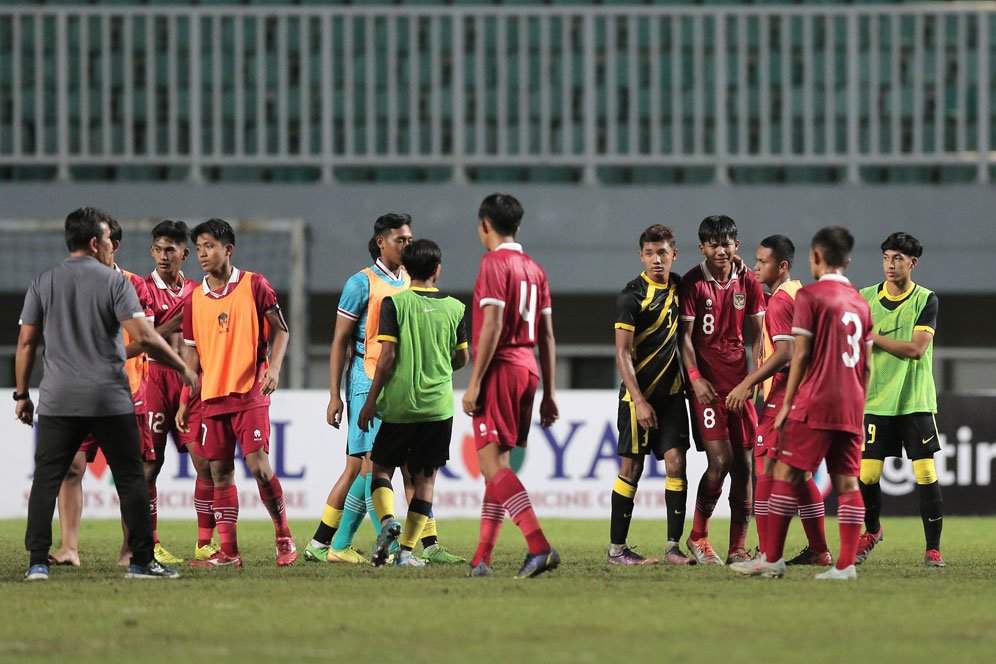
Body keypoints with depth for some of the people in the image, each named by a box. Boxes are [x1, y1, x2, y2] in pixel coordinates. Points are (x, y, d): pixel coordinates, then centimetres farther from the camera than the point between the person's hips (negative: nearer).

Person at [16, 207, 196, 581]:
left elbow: (27, 342, 5)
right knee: (130, 479, 7)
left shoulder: (42, 283, 6)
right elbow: (142, 337, -11)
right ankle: (142, 561, 8)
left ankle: (38, 562, -4)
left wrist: (22, 395, 13)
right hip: (111, 401, -2)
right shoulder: (114, 282, -3)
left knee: (46, 479, 5)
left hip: (58, 401, 2)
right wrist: (182, 368, 0)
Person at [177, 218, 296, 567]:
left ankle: (284, 537, 3)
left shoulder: (254, 285, -1)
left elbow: (281, 329, 4)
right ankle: (228, 551, 5)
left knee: (258, 464, -12)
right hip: (212, 398, 4)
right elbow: (193, 355, 15)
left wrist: (274, 367, -12)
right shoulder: (195, 299, 10)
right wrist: (184, 402, 11)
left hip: (250, 393, -4)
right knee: (220, 471, 2)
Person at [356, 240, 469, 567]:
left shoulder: (395, 303, -6)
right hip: (438, 405, 2)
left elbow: (387, 356, -10)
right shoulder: (453, 307, 2)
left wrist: (370, 401, -3)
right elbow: (462, 358, 12)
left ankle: (388, 520, -14)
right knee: (425, 478, 7)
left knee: (381, 467, 13)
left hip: (399, 405, -2)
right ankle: (406, 550, 3)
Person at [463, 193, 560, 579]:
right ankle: (482, 558, 13)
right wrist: (548, 394, 19)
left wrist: (474, 383, -16)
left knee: (492, 462, -12)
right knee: (496, 463, 13)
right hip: (528, 369, 8)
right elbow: (546, 335, 16)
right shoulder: (534, 269, 15)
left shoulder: (494, 263, -8)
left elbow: (492, 326, -17)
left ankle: (539, 546, -26)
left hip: (500, 370, -8)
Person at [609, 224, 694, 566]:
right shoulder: (631, 296, -11)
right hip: (639, 392, -5)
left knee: (676, 462, -3)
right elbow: (622, 353, -13)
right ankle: (616, 548, 4)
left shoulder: (677, 287, 7)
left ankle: (673, 546, 0)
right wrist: (639, 401, -17)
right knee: (631, 468, -3)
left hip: (671, 390, 5)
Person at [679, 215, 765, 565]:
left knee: (743, 463, 2)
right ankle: (698, 536, 4)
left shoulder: (748, 281, 7)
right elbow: (685, 335, -5)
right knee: (720, 459, -14)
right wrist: (695, 378, -16)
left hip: (739, 381, 4)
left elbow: (757, 332, 13)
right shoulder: (693, 282, -4)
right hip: (707, 383, -4)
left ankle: (737, 547, 8)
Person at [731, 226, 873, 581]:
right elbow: (866, 364, 14)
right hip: (851, 407, 6)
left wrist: (787, 404, -4)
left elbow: (801, 355, -9)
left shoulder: (810, 295, -5)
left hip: (815, 404, -6)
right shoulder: (860, 302, 14)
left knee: (786, 474, 0)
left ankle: (772, 559, -1)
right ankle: (846, 564, -2)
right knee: (847, 482, 4)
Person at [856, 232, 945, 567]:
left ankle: (933, 548, 2)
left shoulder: (926, 300, -2)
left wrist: (871, 337, -13)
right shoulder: (866, 298, 6)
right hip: (875, 402, 2)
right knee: (867, 475, -1)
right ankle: (871, 531, 26)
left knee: (926, 475, -7)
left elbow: (917, 348, -13)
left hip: (915, 402, -2)